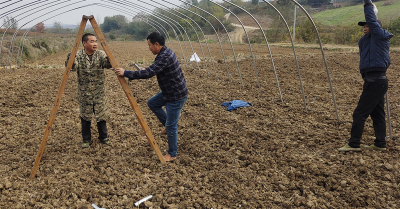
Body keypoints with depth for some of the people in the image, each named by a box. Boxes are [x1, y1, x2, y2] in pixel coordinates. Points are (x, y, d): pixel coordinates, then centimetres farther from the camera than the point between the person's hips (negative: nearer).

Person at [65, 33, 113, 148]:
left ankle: (103, 137, 26)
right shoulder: (78, 55, -5)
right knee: (85, 116, 8)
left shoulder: (100, 54, -4)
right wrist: (70, 59, -38)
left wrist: (108, 59, -42)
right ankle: (86, 139, 25)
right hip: (84, 93, 0)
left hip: (99, 92, 1)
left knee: (102, 115, 7)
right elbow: (71, 67, -18)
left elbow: (107, 65, -20)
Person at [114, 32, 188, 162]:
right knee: (152, 103, 22)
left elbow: (149, 73, -33)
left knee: (171, 126, 0)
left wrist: (126, 73, -27)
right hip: (168, 92, 10)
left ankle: (172, 154, 17)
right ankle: (168, 125, 28)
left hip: (176, 96, -10)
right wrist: (146, 70, 16)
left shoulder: (165, 56, -26)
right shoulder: (165, 52, 6)